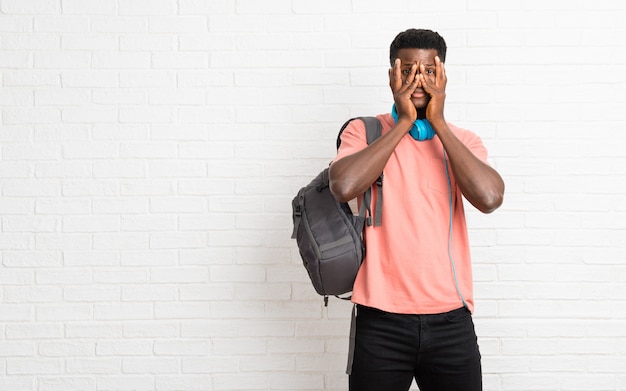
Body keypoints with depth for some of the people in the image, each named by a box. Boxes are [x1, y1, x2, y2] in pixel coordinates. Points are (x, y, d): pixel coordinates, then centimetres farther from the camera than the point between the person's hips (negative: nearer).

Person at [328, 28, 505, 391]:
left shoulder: (464, 141, 6)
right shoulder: (364, 131, 2)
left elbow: (490, 197, -14)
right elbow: (344, 186, -18)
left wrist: (439, 123, -9)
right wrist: (404, 123, -11)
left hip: (451, 321, 2)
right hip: (381, 321, -1)